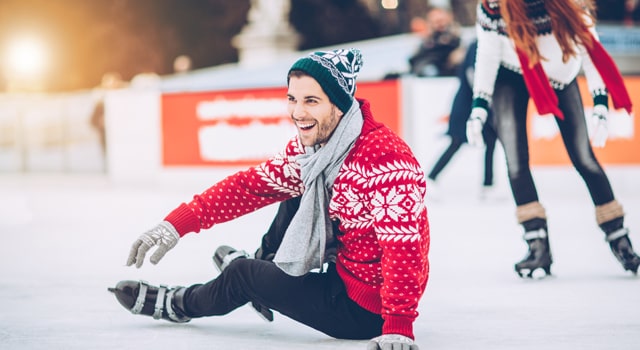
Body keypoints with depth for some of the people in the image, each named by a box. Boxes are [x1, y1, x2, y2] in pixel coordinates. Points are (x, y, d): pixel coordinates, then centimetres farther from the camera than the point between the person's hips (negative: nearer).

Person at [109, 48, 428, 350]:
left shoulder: (385, 159, -30)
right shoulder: (313, 143, -2)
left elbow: (403, 250, -35)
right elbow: (254, 185, 0)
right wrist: (179, 222, -8)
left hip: (366, 309, -8)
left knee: (243, 274, 5)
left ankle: (178, 305, 35)